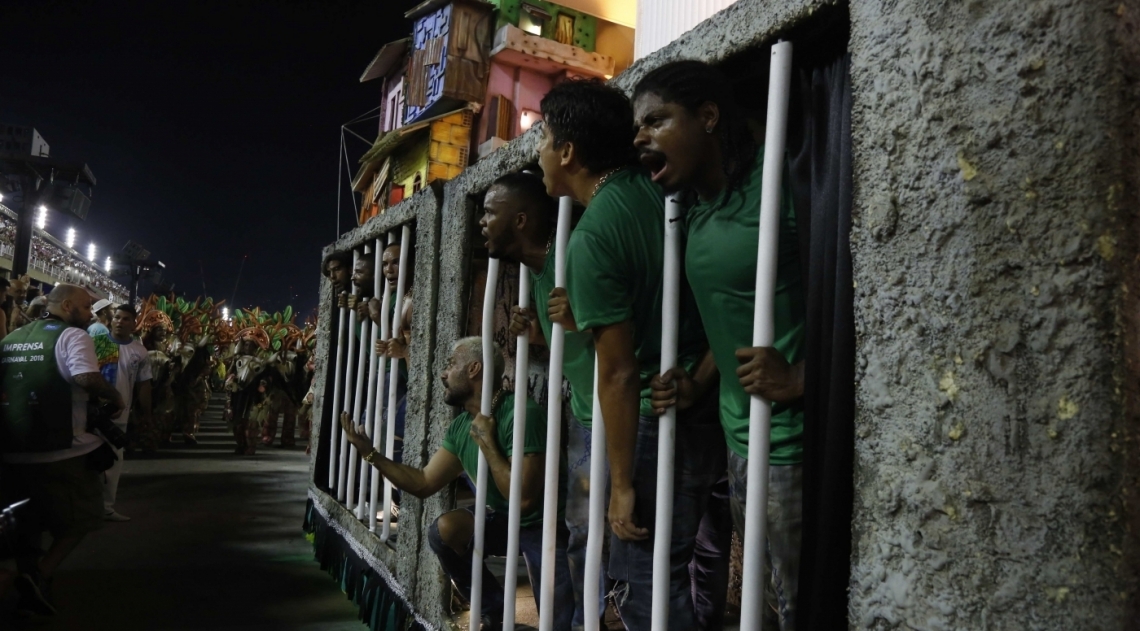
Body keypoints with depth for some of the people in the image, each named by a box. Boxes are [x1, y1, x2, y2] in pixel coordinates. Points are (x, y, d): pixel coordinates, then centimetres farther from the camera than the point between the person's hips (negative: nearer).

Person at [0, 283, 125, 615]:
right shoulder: (72, 335, -10)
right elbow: (87, 377, -26)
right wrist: (116, 397, -10)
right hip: (60, 448, -7)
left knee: (27, 519, 18)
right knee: (81, 516, 7)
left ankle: (28, 582, 23)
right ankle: (41, 574, -8)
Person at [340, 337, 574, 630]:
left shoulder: (520, 413, -27)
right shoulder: (460, 427, -1)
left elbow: (523, 499, -30)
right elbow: (424, 483, 4)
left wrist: (486, 442, -25)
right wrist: (370, 452, -1)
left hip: (541, 526, -7)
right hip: (502, 519, 7)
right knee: (443, 529, -19)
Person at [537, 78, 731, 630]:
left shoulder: (592, 238, -18)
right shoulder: (665, 191, 3)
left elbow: (619, 373, -18)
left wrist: (622, 485, -11)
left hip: (662, 420, -8)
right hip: (713, 403, 8)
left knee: (644, 584, 5)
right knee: (701, 579, 20)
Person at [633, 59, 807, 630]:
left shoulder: (778, 183, -13)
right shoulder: (697, 213, 13)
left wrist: (803, 379, -23)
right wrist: (696, 382, 7)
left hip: (793, 440, -8)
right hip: (738, 438, 8)